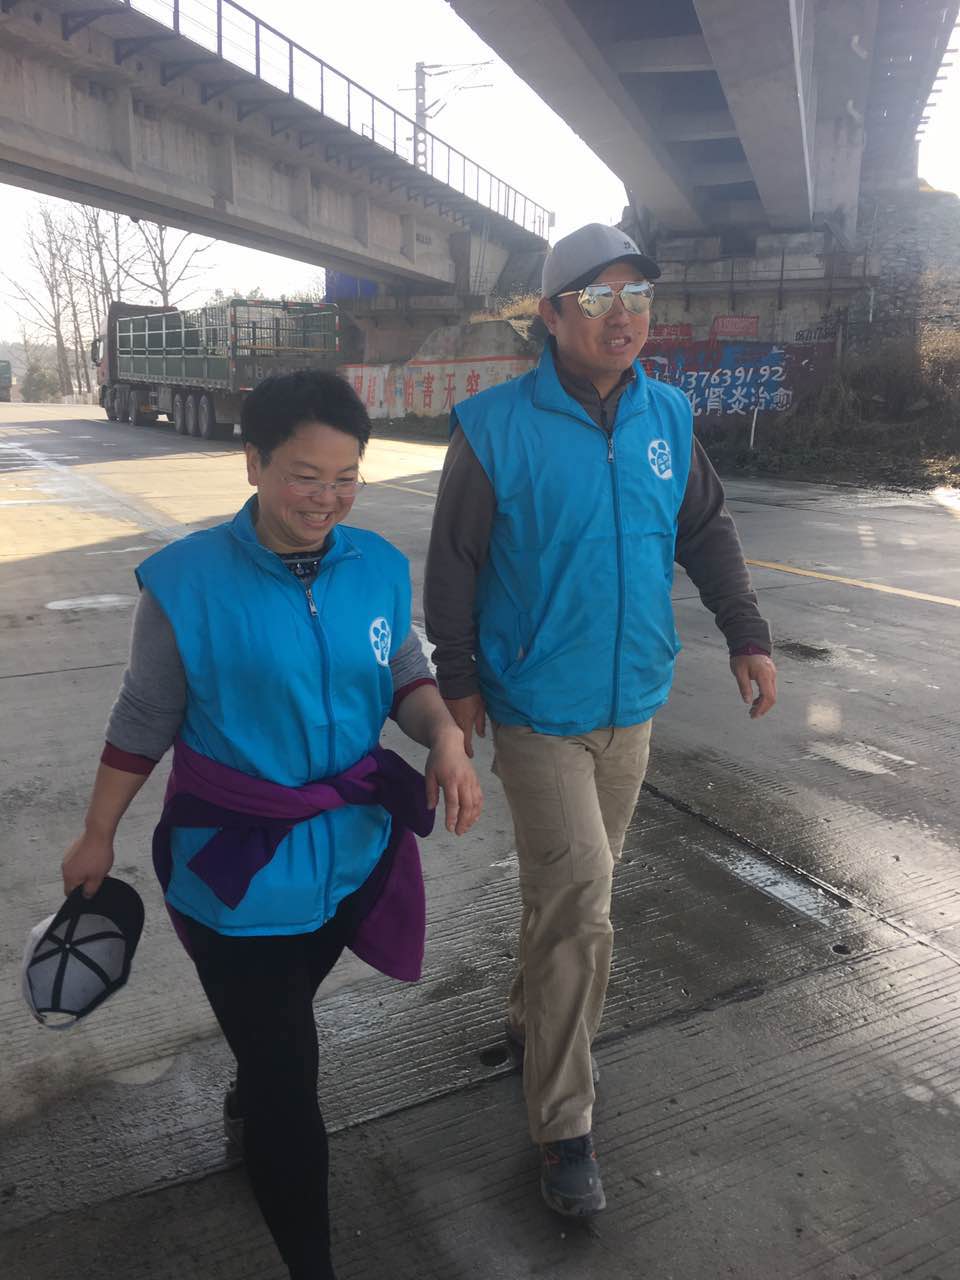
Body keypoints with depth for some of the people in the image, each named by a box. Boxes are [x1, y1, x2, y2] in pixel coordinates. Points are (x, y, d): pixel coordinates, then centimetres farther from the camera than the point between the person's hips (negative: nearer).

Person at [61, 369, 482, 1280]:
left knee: (279, 1022, 30)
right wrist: (97, 838, 3)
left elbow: (405, 676, 3)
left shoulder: (378, 567, -7)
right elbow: (144, 720, -7)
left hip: (352, 854, 5)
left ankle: (246, 1110, 64)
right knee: (288, 1075, 6)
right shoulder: (187, 580, -17)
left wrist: (447, 738, -18)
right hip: (236, 871, -4)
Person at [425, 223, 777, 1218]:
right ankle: (563, 1128, 12)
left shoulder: (668, 418, 2)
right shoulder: (495, 426, -12)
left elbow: (706, 533, 11)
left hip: (632, 705, 5)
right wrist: (459, 679, -6)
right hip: (538, 712, -5)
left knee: (570, 892, 19)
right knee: (578, 910, -6)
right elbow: (452, 563, -7)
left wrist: (747, 635, 5)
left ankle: (530, 1020, 43)